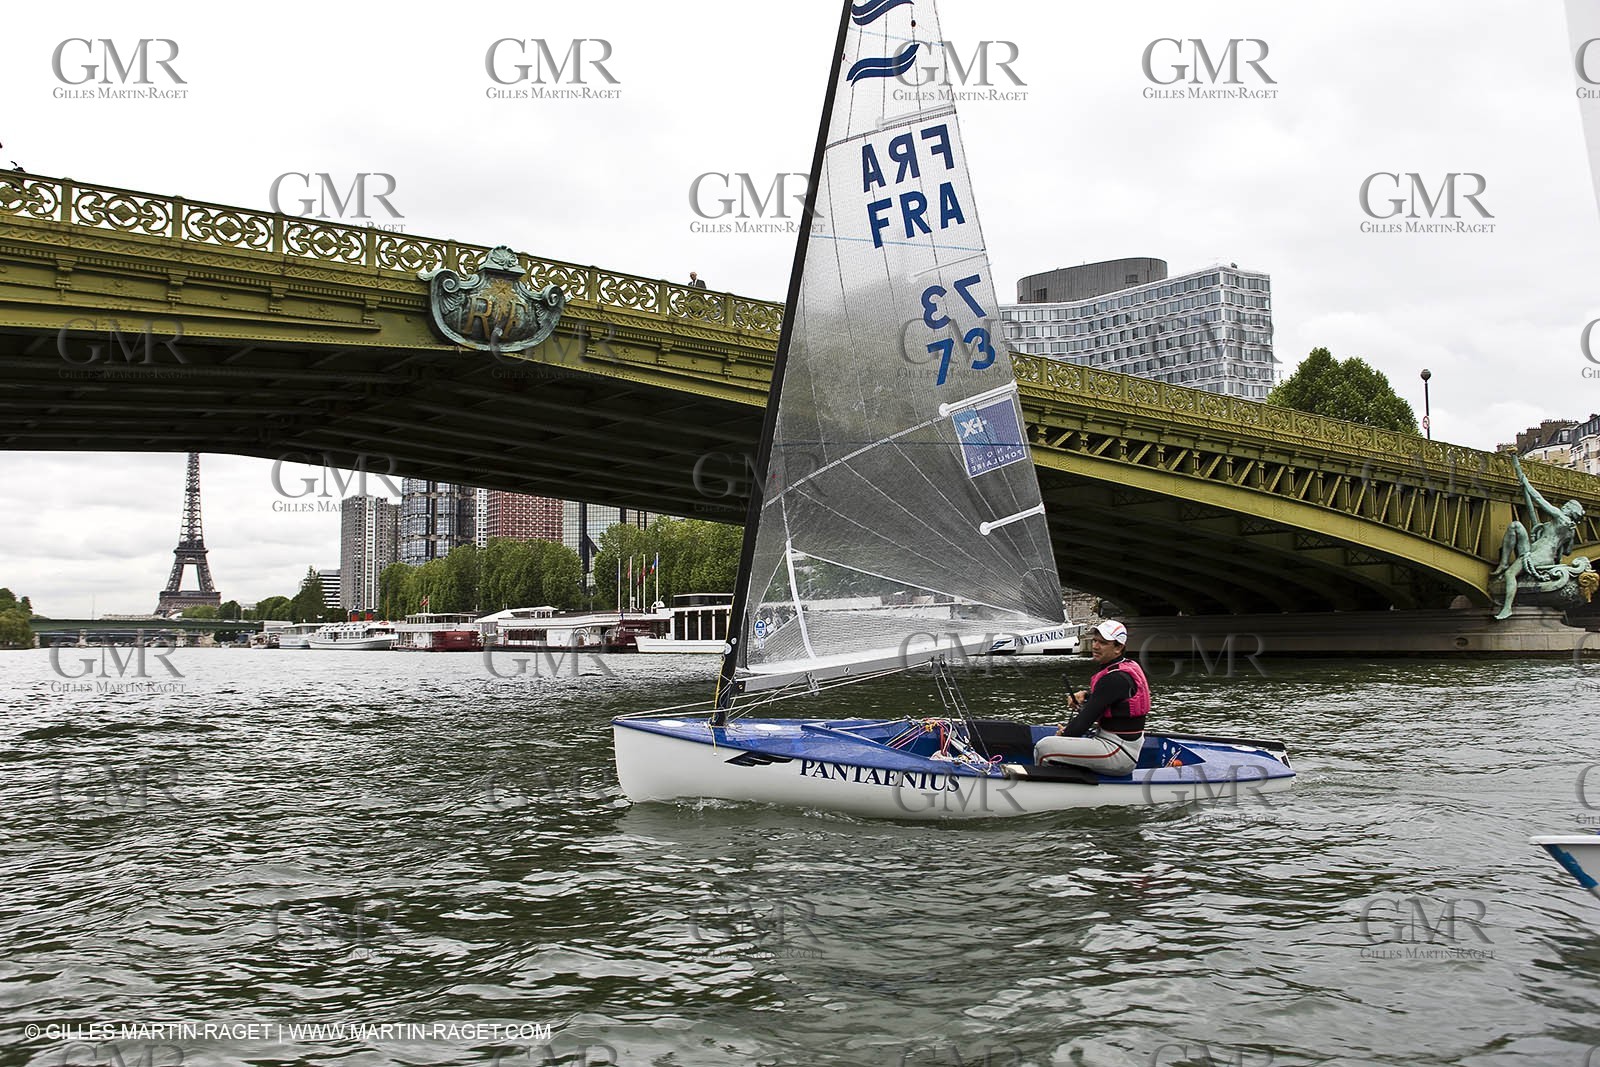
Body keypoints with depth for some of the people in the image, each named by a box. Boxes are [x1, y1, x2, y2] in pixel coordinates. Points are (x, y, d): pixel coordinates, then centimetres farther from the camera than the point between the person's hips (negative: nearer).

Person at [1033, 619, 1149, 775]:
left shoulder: (1115, 678, -21)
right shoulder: (1128, 666, 10)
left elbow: (1088, 717, -19)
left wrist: (1064, 734, -3)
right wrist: (1084, 694, 7)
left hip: (1119, 754, -11)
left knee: (1044, 747, -17)